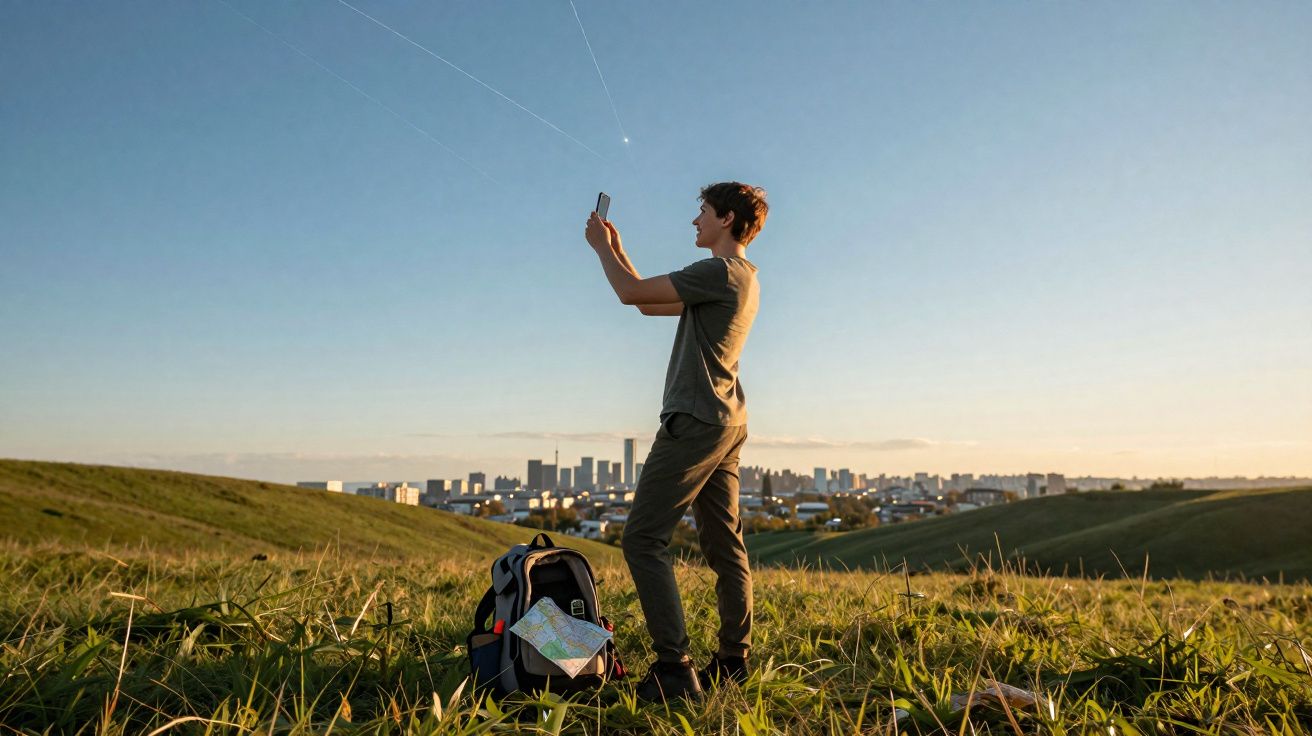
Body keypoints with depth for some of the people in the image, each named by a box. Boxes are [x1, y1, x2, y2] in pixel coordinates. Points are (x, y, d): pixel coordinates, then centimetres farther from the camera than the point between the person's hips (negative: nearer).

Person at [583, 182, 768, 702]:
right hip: (726, 424, 10)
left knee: (643, 538, -10)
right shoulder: (742, 280, 20)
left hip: (696, 421, -10)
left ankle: (674, 668, -12)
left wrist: (601, 247, 6)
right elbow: (651, 305, 25)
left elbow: (632, 293, -12)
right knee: (725, 545, 10)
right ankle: (733, 660, 17)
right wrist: (616, 249, 24)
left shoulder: (721, 272, -11)